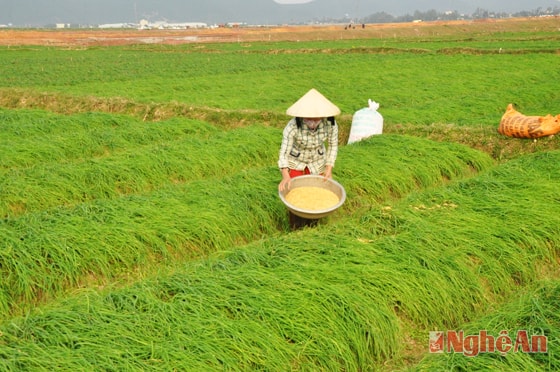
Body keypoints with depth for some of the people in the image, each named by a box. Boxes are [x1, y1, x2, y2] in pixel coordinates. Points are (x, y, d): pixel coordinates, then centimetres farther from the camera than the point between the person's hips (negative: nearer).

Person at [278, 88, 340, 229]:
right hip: (295, 162, -2)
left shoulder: (330, 124, -27)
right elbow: (284, 153, -30)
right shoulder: (292, 127, -35)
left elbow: (333, 145, -8)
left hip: (317, 162, 2)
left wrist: (329, 168, -14)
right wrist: (285, 177, -44)